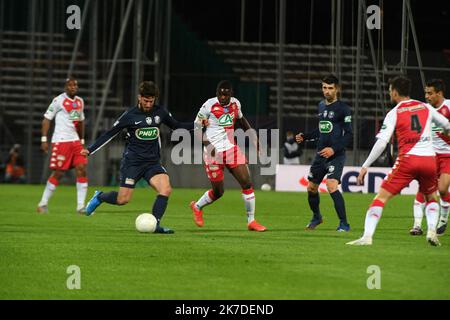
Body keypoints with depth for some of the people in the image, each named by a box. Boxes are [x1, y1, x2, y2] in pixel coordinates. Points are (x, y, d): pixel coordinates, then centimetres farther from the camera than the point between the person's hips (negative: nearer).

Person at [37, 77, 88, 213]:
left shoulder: (80, 101, 13)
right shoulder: (59, 100, -7)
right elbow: (47, 119, -6)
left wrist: (82, 140, 23)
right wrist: (44, 140, -11)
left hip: (75, 141, 7)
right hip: (61, 141, -7)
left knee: (82, 170, -4)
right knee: (58, 173, -5)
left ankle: (80, 206, -3)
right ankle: (43, 203, 9)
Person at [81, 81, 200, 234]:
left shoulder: (160, 112, 3)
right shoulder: (130, 115, -8)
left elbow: (176, 126, 19)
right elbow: (110, 134, -2)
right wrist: (90, 150, -5)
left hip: (153, 162, 3)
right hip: (132, 162, -3)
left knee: (166, 189, -21)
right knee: (123, 199, -6)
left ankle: (155, 224, -14)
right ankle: (99, 197, 25)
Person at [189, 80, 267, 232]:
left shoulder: (235, 103, 4)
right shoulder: (209, 105, -12)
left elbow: (241, 119, 25)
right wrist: (208, 144, -20)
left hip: (231, 149, 5)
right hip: (214, 152, -5)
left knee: (247, 183, -6)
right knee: (218, 192, 1)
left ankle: (251, 221, 3)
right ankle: (197, 207, 32)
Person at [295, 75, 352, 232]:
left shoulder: (343, 108, -9)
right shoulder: (321, 106, 13)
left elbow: (349, 135, -13)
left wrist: (334, 149, -23)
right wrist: (305, 137, 13)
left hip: (336, 155, -7)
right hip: (320, 154, 7)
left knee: (332, 186, -24)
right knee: (311, 188, 14)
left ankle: (344, 223, -17)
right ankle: (316, 217, 40)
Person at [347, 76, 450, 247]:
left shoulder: (394, 113, 2)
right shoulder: (426, 107, 12)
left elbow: (381, 142, -6)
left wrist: (365, 166, -4)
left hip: (407, 159, -3)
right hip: (429, 159, 3)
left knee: (381, 197, 1)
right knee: (431, 198, 26)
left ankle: (367, 236, -12)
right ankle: (432, 230, 2)